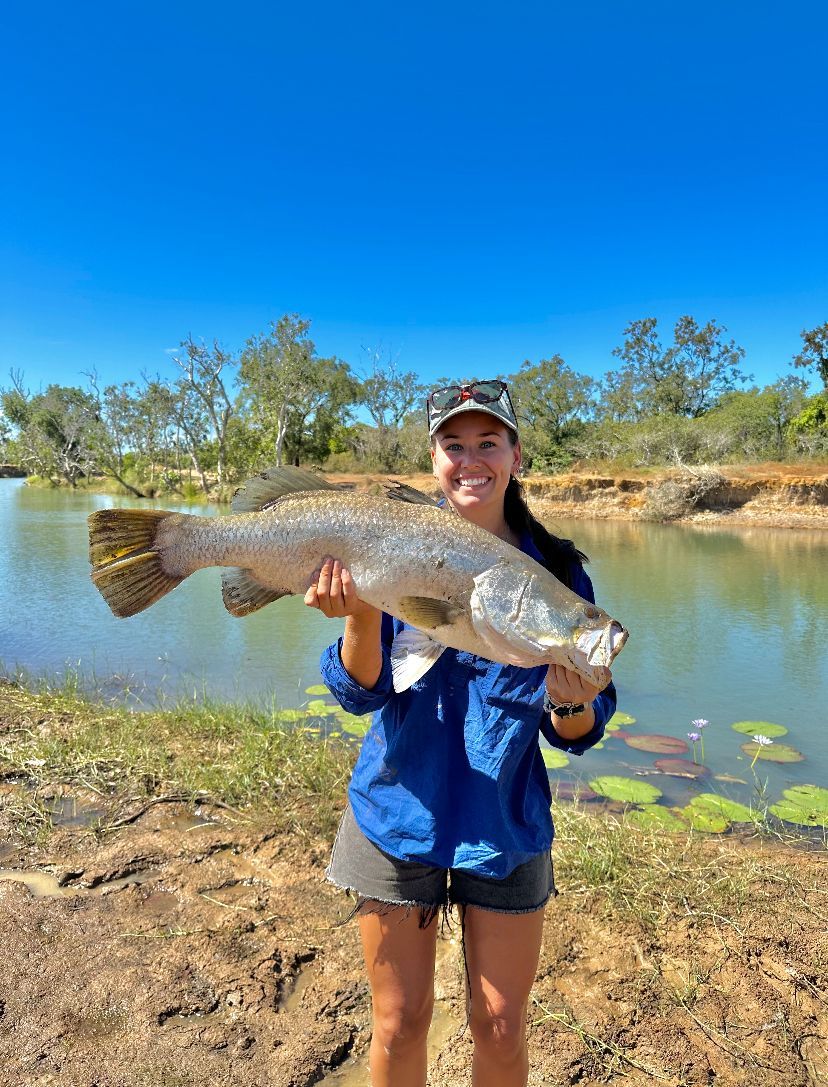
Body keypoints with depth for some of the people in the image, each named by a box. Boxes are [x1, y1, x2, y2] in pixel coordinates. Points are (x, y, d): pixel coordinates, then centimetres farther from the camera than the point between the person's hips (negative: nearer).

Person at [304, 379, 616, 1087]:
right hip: (399, 815, 0)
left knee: (501, 1028, 17)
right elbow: (361, 693, -14)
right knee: (400, 1025, 16)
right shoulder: (397, 551, -7)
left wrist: (572, 704, -26)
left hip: (506, 828, 1)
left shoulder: (555, 569, -6)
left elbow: (576, 736, -3)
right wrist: (361, 615, -33)